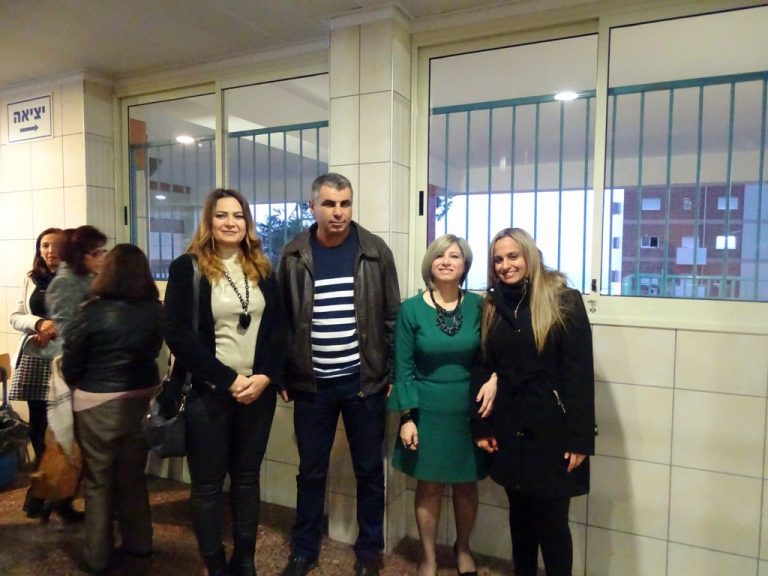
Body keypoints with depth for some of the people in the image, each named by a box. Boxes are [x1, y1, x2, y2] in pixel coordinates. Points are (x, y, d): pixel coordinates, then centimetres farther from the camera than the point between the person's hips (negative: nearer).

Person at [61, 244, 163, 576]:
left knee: (98, 480, 13)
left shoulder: (91, 311, -16)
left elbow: (70, 364, -8)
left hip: (98, 405, -3)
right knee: (133, 476, 19)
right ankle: (139, 543, 32)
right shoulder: (156, 311, -7)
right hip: (142, 400, 3)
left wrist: (79, 386, 12)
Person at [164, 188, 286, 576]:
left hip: (258, 392, 4)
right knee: (208, 484, 9)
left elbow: (278, 328, 6)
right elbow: (177, 334, -11)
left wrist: (265, 376, -10)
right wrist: (229, 380, -14)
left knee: (247, 478, 15)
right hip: (208, 393, -3)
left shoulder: (262, 269, 8)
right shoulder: (187, 268, -4)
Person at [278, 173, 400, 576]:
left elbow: (392, 316, 0)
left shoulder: (375, 251, -3)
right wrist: (285, 376, 2)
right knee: (311, 472, 14)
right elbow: (283, 319, 3)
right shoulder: (294, 255, -1)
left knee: (369, 470, 13)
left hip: (364, 380, 0)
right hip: (312, 383, 1)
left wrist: (392, 374, -2)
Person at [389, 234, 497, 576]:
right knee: (429, 486, 11)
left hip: (468, 409, 2)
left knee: (466, 484, 16)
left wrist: (494, 379, -16)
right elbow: (403, 367, -6)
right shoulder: (411, 309, -8)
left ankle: (463, 548, 42)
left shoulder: (478, 306, -5)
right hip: (427, 410, -1)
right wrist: (406, 417, -9)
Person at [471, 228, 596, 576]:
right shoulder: (492, 306, 6)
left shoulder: (564, 301, -7)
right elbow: (482, 370, 7)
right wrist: (481, 426, 2)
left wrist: (580, 437, -14)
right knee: (520, 514, 17)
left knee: (551, 520, 5)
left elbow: (580, 373, -11)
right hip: (509, 428, 4)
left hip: (551, 428, -4)